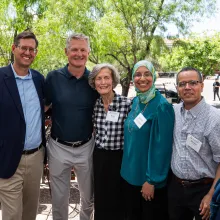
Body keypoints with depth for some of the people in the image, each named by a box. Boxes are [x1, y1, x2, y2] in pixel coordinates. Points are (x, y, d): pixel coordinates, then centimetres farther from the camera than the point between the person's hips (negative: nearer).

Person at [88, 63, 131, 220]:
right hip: (99, 158, 4)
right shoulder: (94, 105, 0)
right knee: (100, 200, 16)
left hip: (119, 158, -4)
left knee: (117, 201, 10)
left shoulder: (127, 104, -14)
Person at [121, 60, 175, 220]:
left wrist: (151, 180, -18)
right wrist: (128, 168, 12)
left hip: (150, 177, -7)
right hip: (130, 174, 7)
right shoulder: (136, 101, 5)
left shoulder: (161, 106, -17)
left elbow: (162, 146, -19)